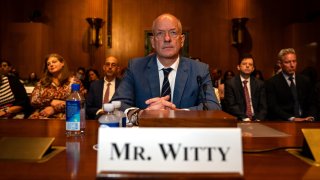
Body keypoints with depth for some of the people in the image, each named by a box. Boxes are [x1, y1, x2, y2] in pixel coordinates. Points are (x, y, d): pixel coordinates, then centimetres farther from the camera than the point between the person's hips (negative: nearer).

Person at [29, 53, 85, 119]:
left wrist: (54, 108, -10)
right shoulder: (42, 82, 18)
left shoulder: (73, 81, 6)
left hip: (63, 117, -3)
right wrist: (51, 102, -7)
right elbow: (33, 100, 10)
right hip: (41, 116, 3)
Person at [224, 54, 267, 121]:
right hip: (238, 120, -2)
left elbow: (263, 106, 4)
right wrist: (244, 118, -19)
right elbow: (231, 106, -7)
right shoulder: (230, 83, 0)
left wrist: (258, 119, -13)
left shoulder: (260, 84, 10)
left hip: (256, 120, 3)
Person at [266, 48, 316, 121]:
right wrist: (292, 118, -19)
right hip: (281, 123, -4)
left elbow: (310, 104, 14)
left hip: (303, 122, 4)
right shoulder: (272, 82, -3)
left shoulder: (305, 81, 12)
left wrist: (310, 117, -6)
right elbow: (273, 107, -10)